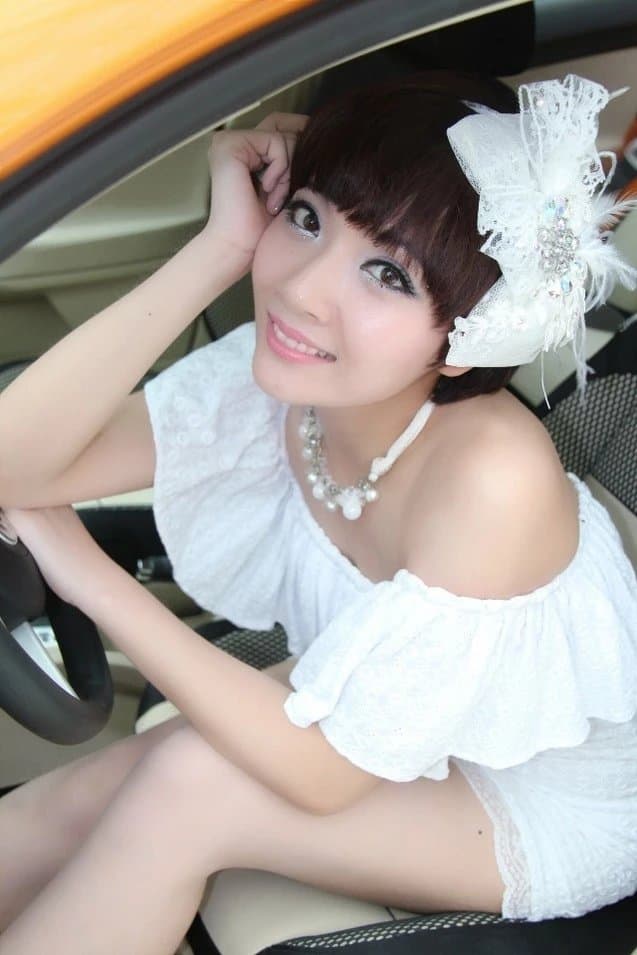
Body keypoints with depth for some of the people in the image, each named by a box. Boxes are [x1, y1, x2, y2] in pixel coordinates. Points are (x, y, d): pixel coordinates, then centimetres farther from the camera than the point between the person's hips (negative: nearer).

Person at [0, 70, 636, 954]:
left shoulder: (491, 471, -36)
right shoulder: (275, 378, -19)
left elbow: (323, 771, -27)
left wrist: (92, 577, -23)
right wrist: (219, 250, -34)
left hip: (556, 813, -4)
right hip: (372, 734, 5)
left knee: (190, 783, -24)